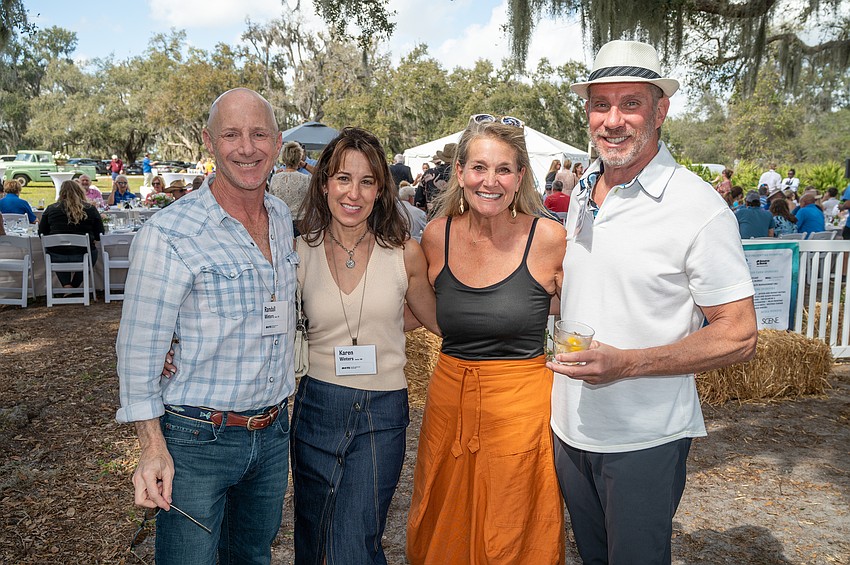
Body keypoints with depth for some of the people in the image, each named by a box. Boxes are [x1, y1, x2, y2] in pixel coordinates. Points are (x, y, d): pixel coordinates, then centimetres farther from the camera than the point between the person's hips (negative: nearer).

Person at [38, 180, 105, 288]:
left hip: (57, 258, 1)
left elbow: (42, 234, 8)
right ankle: (74, 286, 27)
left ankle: (67, 285, 17)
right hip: (83, 257, -1)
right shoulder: (90, 209, -1)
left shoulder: (50, 209, 1)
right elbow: (99, 236, 5)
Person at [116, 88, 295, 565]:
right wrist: (153, 448, -16)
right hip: (197, 439, -5)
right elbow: (138, 349, -13)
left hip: (273, 431, 6)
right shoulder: (169, 233, -17)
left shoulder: (283, 217, 3)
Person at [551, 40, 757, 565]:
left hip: (644, 439, -6)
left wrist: (626, 363, -27)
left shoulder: (700, 207, -17)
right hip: (571, 425, 6)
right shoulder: (582, 192, 4)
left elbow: (739, 336, -16)